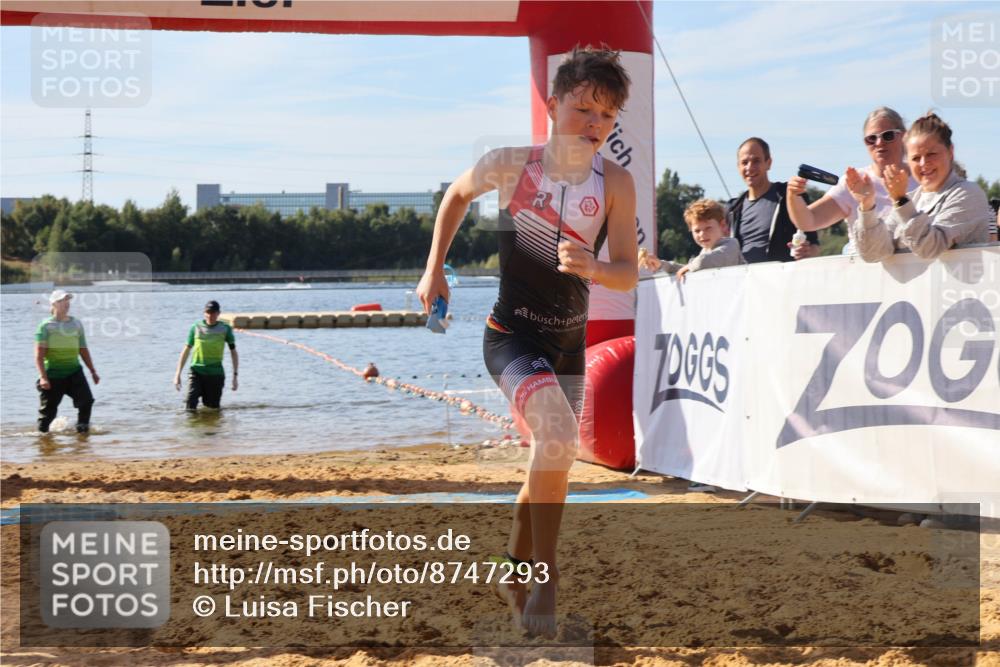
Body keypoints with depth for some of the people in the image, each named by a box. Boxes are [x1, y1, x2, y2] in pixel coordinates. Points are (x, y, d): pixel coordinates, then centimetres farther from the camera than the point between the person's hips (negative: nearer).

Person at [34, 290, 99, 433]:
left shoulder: (77, 324, 11)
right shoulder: (46, 326, -4)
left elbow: (83, 350, 19)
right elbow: (39, 355, -9)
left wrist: (93, 371, 17)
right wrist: (43, 377, -18)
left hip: (74, 372, 3)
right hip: (53, 375, -3)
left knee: (86, 400, -15)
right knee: (48, 410, 2)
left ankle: (82, 428, 2)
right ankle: (42, 432, 23)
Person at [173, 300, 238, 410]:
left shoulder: (225, 329, 2)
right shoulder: (196, 327, 3)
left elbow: (233, 352, 8)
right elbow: (186, 350, 9)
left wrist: (235, 375, 2)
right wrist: (177, 374, 5)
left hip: (216, 374, 0)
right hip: (197, 372, 0)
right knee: (190, 408, -15)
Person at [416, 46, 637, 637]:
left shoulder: (616, 182, -12)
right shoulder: (513, 163, -15)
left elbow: (628, 274, -14)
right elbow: (457, 195, 6)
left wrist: (592, 267, -35)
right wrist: (434, 269, 4)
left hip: (570, 341, 4)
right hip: (512, 336, -4)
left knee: (552, 460, 17)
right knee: (558, 437, -28)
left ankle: (517, 564, 43)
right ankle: (544, 573, -15)